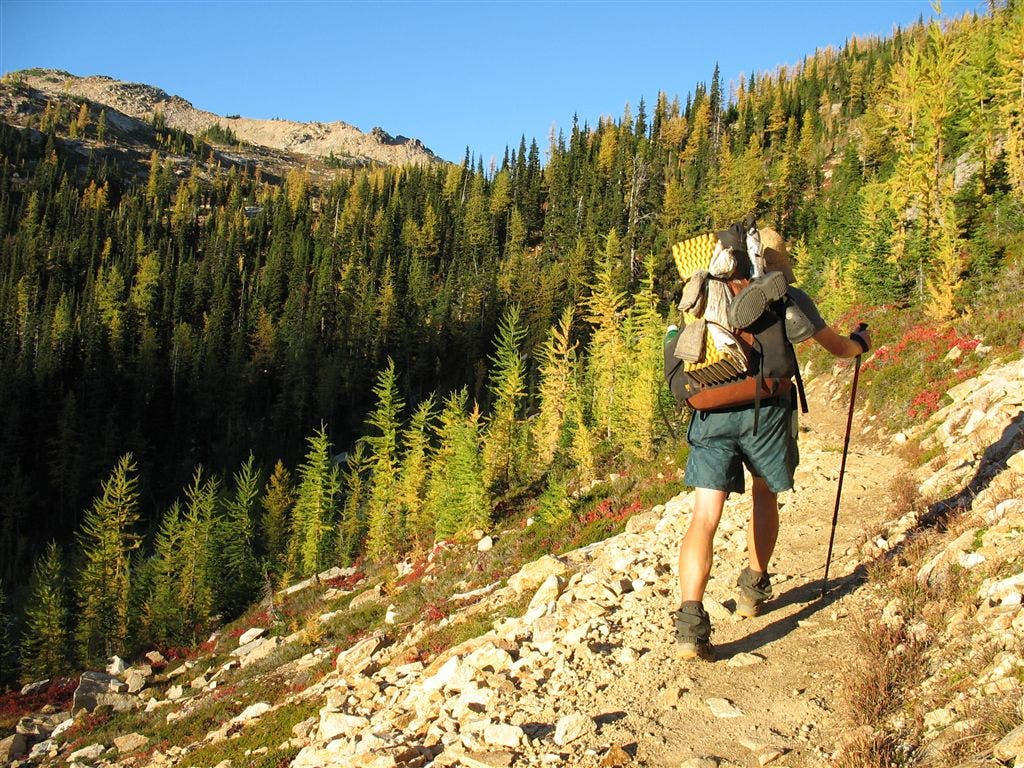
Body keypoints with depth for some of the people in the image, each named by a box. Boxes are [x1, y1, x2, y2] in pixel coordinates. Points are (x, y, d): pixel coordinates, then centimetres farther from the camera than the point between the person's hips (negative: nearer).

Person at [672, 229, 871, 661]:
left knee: (705, 516, -3)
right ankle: (753, 587, 34)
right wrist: (860, 343, 48)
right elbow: (837, 347, 26)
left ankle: (690, 618, -17)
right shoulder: (788, 298, 12)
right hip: (765, 407, -2)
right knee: (765, 495, 25)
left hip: (712, 411, 2)